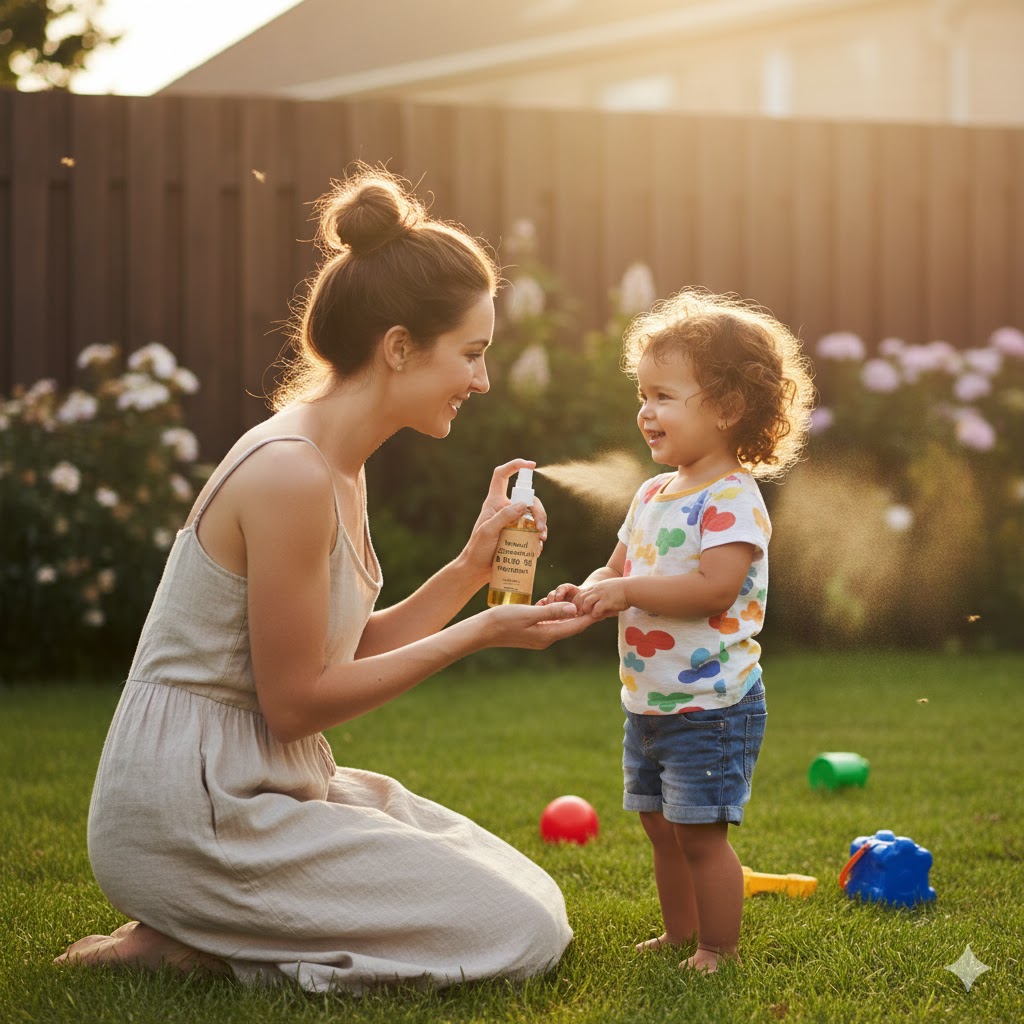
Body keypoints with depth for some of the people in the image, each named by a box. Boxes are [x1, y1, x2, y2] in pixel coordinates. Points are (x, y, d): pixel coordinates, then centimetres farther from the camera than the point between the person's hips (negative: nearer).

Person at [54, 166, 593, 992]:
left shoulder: (335, 464, 9)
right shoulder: (290, 474, -22)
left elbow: (352, 653, 10)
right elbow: (295, 702, -18)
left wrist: (472, 566, 3)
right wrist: (480, 634, -15)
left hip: (265, 788, 10)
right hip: (191, 819, -10)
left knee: (532, 899, 15)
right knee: (525, 936, -9)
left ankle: (200, 930, 10)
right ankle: (190, 946, -5)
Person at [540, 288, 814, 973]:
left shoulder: (732, 499, -17)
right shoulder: (654, 495, 10)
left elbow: (717, 587, -27)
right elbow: (620, 568, 15)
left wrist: (626, 590, -27)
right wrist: (587, 593, -7)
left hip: (712, 705, -9)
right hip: (648, 704, 9)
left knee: (700, 832, -4)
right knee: (662, 827, 17)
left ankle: (719, 950, 9)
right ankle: (679, 935, 31)